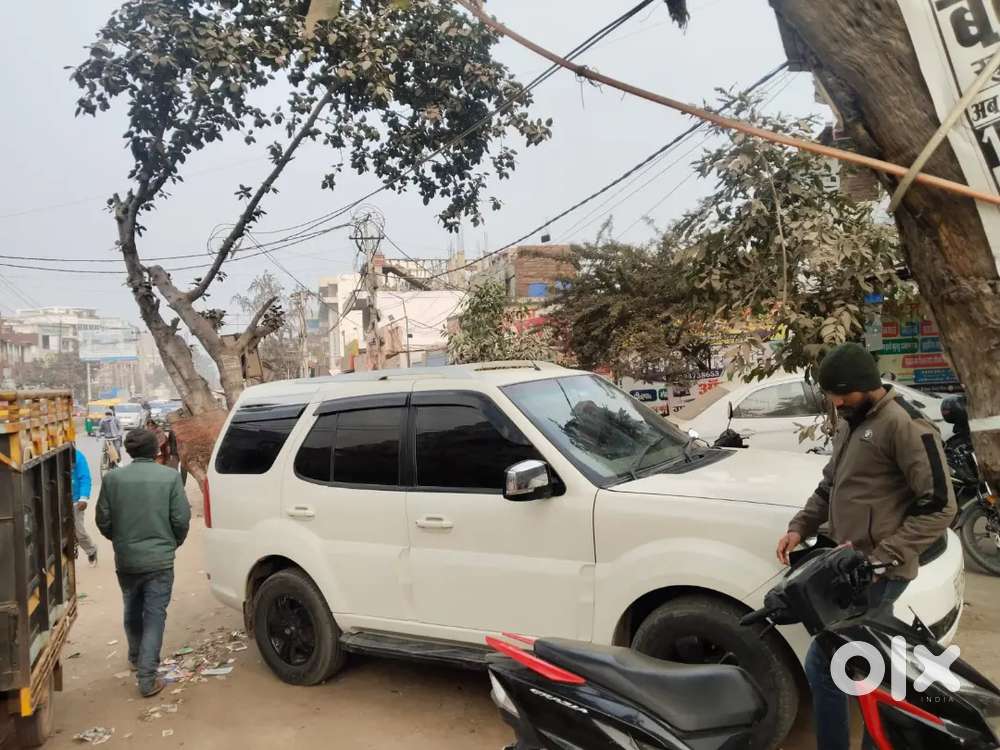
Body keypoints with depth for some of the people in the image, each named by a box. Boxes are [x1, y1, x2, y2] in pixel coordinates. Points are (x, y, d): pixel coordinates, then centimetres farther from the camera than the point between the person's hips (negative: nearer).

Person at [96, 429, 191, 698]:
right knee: (155, 615, 5)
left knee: (132, 611, 24)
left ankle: (136, 658, 44)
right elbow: (181, 519, -10)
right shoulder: (170, 476, -10)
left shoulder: (112, 478, -4)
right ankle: (147, 678, 2)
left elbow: (103, 520, 0)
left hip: (125, 559, 3)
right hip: (160, 559, -3)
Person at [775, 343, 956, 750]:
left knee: (821, 666, -5)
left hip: (876, 572, -9)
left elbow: (938, 507, -16)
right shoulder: (850, 419, 13)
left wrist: (880, 557, -20)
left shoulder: (904, 424, -15)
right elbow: (830, 485, 23)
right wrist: (800, 526, 9)